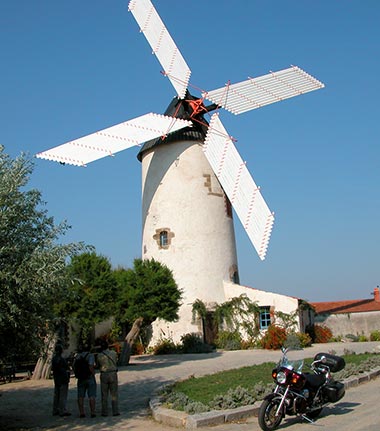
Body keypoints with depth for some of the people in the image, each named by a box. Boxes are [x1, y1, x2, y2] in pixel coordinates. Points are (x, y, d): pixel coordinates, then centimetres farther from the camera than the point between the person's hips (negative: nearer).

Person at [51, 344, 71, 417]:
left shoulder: (54, 358, 10)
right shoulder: (61, 359, -20)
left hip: (56, 379, 10)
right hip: (62, 379, -10)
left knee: (57, 395, 15)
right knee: (63, 395, -5)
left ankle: (55, 411, 21)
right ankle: (62, 411, -3)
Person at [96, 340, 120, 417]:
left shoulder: (99, 355, -5)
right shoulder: (114, 353, -2)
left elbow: (98, 366, 7)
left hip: (104, 375, 0)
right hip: (113, 374, 1)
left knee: (104, 395, 9)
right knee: (114, 394, 6)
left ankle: (105, 412, 10)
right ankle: (115, 411, 2)